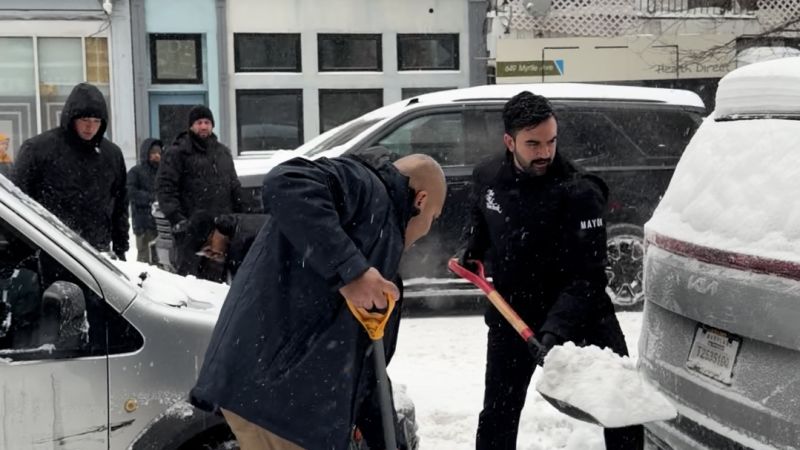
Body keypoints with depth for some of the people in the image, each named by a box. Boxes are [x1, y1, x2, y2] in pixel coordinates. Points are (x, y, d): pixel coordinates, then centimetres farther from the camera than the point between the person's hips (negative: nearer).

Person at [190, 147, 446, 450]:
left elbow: (363, 370, 27)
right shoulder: (365, 187, -3)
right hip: (269, 384, -10)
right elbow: (287, 184, -27)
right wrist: (349, 269, -27)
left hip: (299, 397, 11)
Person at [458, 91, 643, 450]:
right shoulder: (486, 176, -4)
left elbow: (586, 277, -24)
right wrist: (471, 248, 1)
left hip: (582, 315, -3)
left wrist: (557, 327, -35)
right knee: (498, 414, 11)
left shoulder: (579, 193, -22)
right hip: (511, 313, 3)